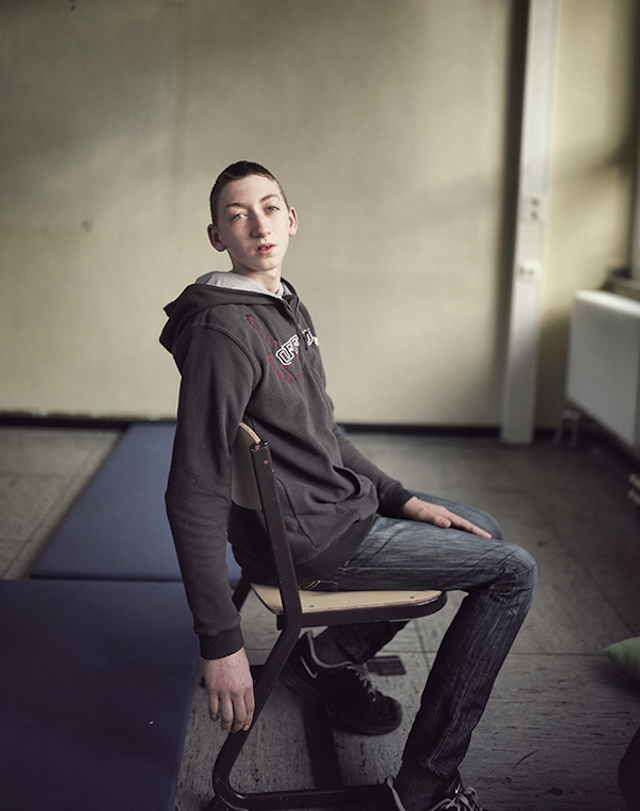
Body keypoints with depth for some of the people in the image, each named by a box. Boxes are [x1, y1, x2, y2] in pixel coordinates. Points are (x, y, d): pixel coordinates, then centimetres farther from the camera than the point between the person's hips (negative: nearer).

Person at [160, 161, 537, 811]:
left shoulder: (287, 308, 9)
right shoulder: (223, 331, -23)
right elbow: (194, 499, -26)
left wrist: (399, 498, 11)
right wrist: (221, 644, -27)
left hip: (341, 504, 10)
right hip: (308, 542, -10)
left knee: (482, 532, 25)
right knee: (513, 572, -6)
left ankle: (328, 657, 21)